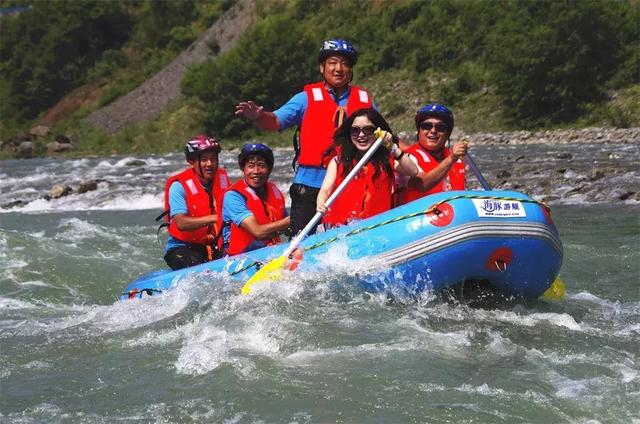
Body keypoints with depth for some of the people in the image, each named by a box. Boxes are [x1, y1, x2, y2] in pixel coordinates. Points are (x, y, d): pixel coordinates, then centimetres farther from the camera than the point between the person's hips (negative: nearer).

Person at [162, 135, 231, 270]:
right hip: (182, 248, -5)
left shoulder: (222, 178, 6)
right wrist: (215, 218, -36)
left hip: (215, 247, 5)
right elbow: (181, 223, -25)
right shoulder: (179, 185, -12)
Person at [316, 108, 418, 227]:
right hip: (340, 225, 0)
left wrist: (393, 148, -13)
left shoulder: (387, 159, 11)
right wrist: (321, 205, -22)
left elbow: (413, 171, -5)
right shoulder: (338, 161, 11)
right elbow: (326, 189, -1)